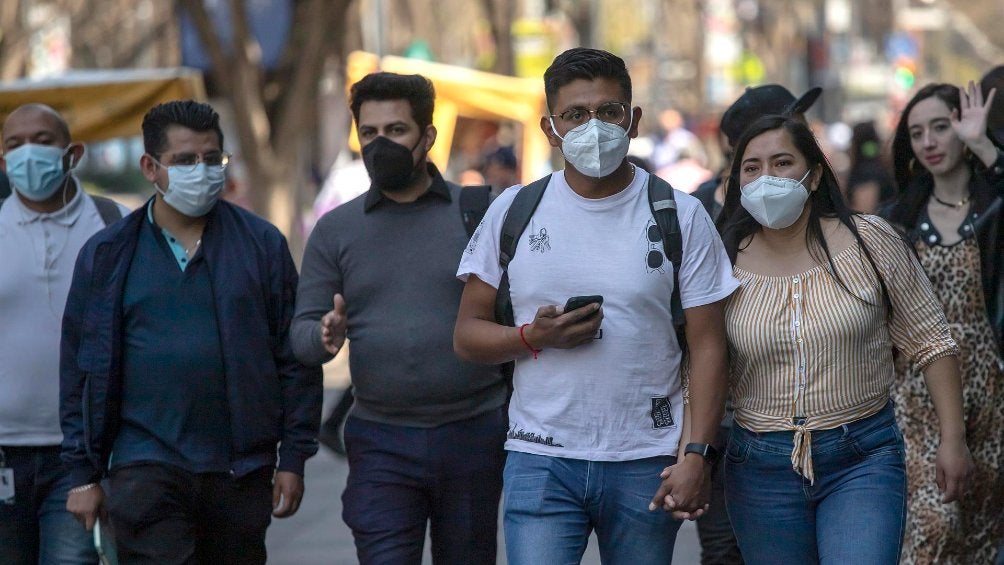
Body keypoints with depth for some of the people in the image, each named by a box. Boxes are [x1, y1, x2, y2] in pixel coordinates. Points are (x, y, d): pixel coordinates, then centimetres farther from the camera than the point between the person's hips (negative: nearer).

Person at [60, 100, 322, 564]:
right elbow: (79, 369, 7)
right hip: (147, 470, -1)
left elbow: (295, 359, 5)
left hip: (242, 471, 1)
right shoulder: (108, 255, 5)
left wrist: (293, 458, 1)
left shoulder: (262, 244, 5)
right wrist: (83, 473, 3)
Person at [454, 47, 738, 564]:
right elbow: (467, 335, 8)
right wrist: (533, 337, -13)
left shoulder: (680, 216, 3)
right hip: (541, 461, 0)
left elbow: (706, 346, 1)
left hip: (646, 463, 0)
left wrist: (696, 456, -10)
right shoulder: (513, 212, 5)